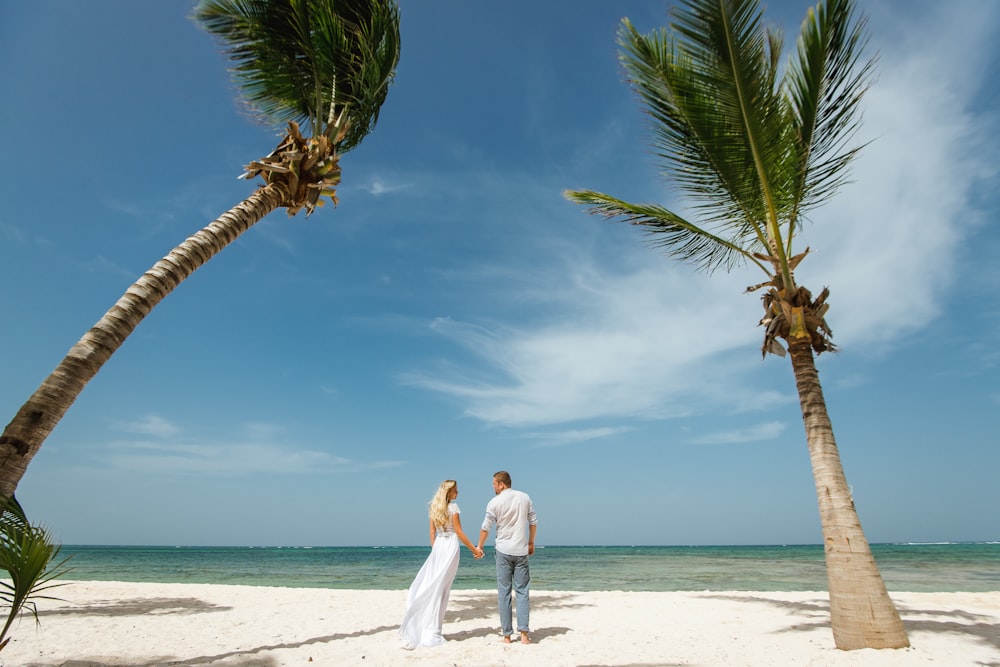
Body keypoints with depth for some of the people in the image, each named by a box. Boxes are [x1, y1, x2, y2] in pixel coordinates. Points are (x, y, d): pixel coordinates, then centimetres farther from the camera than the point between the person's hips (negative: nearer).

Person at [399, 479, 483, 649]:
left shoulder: (434, 507, 9)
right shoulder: (453, 506, -9)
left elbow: (432, 532, 11)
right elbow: (459, 532, -9)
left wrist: (435, 549, 19)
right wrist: (474, 549, -3)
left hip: (437, 546, 6)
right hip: (451, 546, -5)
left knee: (429, 584, 9)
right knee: (440, 587, 0)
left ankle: (415, 628, 10)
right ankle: (432, 632, 8)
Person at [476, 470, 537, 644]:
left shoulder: (494, 502, -7)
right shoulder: (524, 497, 2)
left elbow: (486, 527, -1)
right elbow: (533, 522, 7)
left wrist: (479, 546, 14)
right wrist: (531, 543, 19)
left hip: (503, 551, -2)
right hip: (521, 551, 2)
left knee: (504, 592, 6)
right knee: (522, 592, 7)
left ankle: (506, 635, 9)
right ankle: (523, 633, 0)